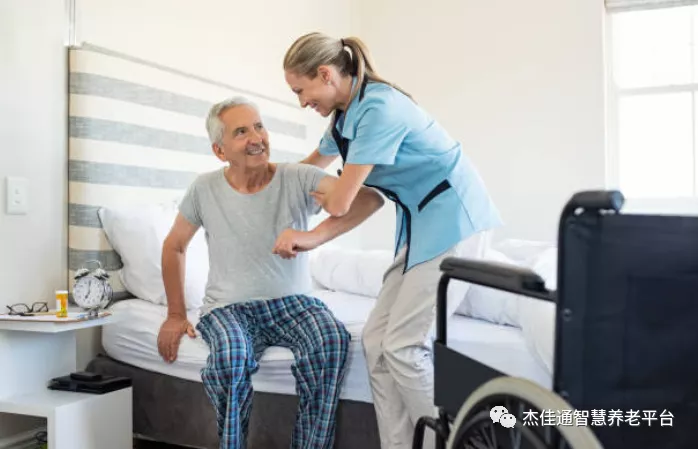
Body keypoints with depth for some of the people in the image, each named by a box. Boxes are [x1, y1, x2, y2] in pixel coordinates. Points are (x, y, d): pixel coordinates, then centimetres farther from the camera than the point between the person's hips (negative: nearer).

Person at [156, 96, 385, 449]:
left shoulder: (298, 178, -9)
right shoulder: (204, 189, -2)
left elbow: (371, 198, -22)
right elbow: (174, 246, 13)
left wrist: (315, 236, -37)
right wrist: (176, 315, 10)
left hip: (292, 301, 0)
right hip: (228, 307, 1)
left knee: (332, 341, -32)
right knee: (232, 355, -34)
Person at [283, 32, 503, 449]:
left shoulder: (379, 107, -19)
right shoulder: (346, 116, 10)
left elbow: (340, 203, -17)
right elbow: (312, 164, 31)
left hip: (453, 221, -9)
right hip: (422, 225, 9)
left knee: (403, 346, -12)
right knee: (376, 339, 2)